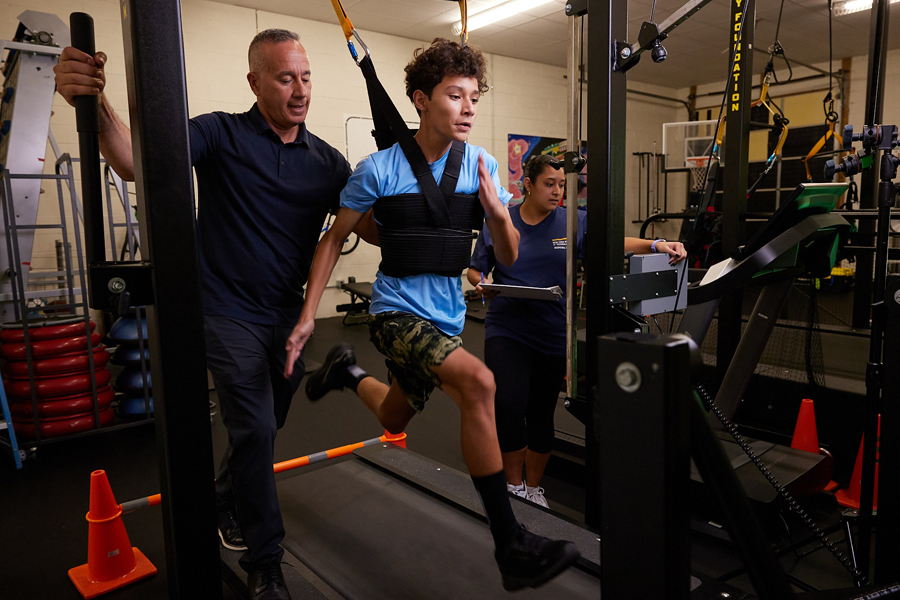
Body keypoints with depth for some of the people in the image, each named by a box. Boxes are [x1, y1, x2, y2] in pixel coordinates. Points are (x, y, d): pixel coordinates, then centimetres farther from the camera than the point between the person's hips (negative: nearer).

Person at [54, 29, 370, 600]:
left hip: (289, 316, 5)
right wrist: (94, 104, -42)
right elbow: (138, 162, -23)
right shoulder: (222, 134, -9)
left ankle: (227, 502, 48)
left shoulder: (327, 161, 3)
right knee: (256, 430, -8)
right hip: (231, 313, -5)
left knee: (266, 427, 19)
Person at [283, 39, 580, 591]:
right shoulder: (380, 169, -13)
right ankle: (511, 546, -20)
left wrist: (498, 212, -19)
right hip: (397, 312, -5)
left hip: (447, 318, 6)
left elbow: (509, 258, 0)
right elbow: (334, 239, -2)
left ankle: (349, 372, 54)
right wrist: (308, 315, -6)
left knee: (394, 421, 22)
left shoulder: (481, 167, -2)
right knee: (478, 381, -31)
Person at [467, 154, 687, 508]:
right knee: (507, 404, -17)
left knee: (542, 413, 11)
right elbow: (474, 269, 9)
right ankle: (513, 485, 8)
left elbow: (615, 243, -5)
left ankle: (533, 487, 32)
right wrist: (482, 284, -12)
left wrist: (655, 245, -21)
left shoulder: (574, 222, 3)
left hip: (553, 333, 2)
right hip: (507, 329, -1)